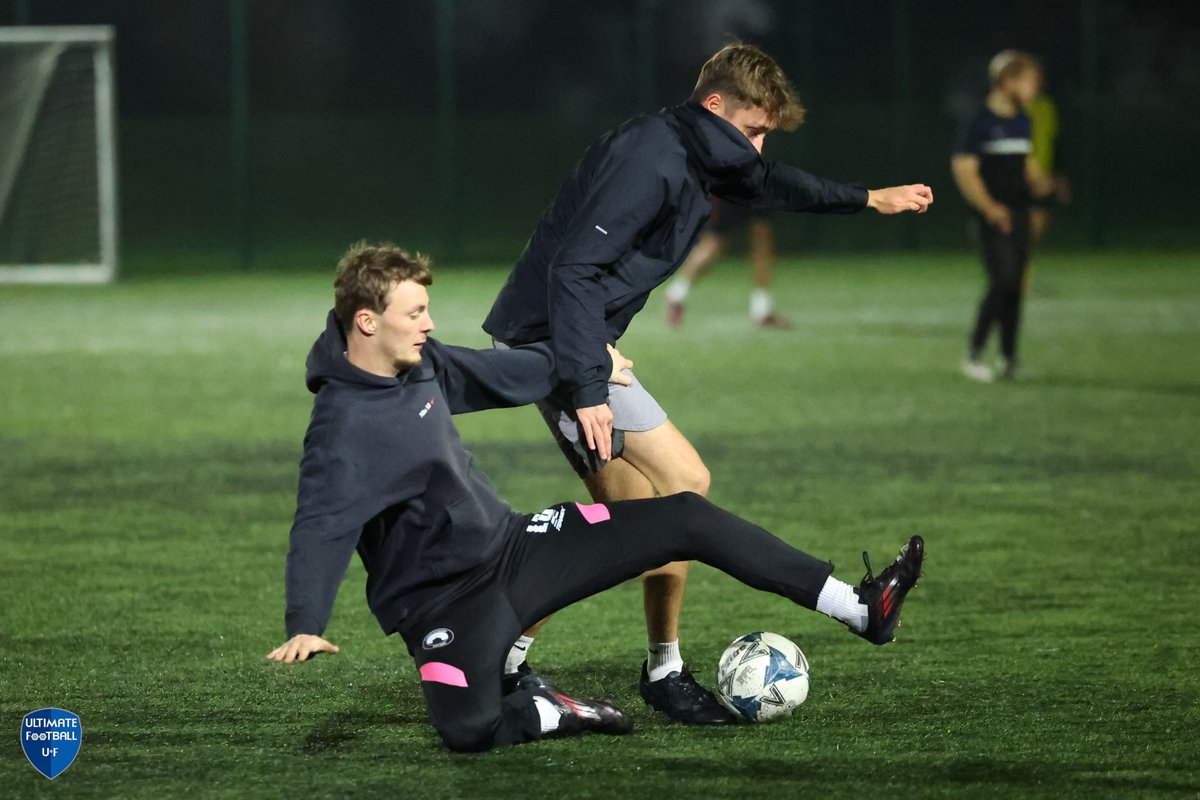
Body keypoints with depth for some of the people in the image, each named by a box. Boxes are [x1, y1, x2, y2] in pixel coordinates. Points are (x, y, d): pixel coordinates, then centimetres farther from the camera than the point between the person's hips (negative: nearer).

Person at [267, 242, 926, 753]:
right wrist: (305, 627, -48)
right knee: (468, 730, -35)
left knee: (683, 519, 3)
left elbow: (495, 375, 20)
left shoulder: (421, 363, 1)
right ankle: (550, 712, 0)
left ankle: (860, 610, 8)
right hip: (445, 598, -8)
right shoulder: (344, 426, -24)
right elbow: (321, 528, -32)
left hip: (508, 544, 8)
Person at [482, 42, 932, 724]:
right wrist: (589, 390, -31)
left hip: (556, 342, 11)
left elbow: (769, 184, 34)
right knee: (684, 483, -12)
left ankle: (505, 660, 15)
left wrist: (869, 199, 43)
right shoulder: (649, 160, -20)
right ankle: (666, 669, -1)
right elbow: (574, 269, -27)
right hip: (556, 340, -11)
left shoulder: (693, 157, 12)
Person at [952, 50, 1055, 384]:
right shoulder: (980, 123, -10)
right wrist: (989, 207, -22)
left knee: (1016, 287, 8)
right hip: (994, 217, -7)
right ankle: (974, 354, -5)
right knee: (1002, 283, -14)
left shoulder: (1022, 121, 14)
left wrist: (1038, 183, 3)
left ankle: (1009, 359, 15)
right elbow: (964, 169, -13)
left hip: (1019, 215, 7)